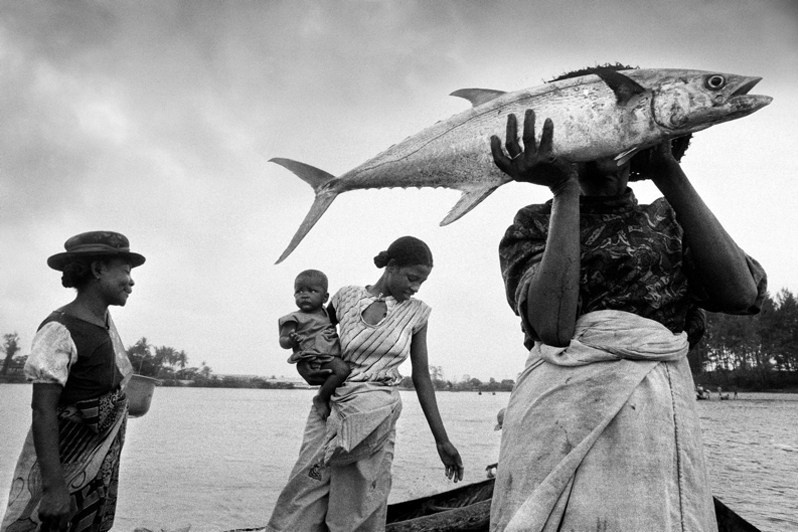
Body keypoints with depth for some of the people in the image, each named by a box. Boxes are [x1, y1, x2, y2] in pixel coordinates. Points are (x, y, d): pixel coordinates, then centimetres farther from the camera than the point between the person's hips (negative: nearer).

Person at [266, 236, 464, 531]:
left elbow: (421, 377, 8)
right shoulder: (347, 297, 2)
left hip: (376, 415, 0)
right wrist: (302, 365, -1)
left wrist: (442, 440, 7)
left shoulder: (416, 313, 4)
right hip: (331, 405, 0)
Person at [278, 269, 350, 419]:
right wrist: (291, 340, -27)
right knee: (342, 369, -29)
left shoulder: (326, 313, 20)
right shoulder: (295, 319, -2)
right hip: (314, 359, -8)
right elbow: (283, 342, -6)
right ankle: (321, 398, -10)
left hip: (334, 355, 9)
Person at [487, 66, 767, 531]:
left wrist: (668, 175, -4)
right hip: (558, 417, -2)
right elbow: (551, 324, -13)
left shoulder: (668, 220, 15)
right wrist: (564, 191, -11)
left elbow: (741, 295, -5)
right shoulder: (533, 226, 8)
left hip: (663, 421, 2)